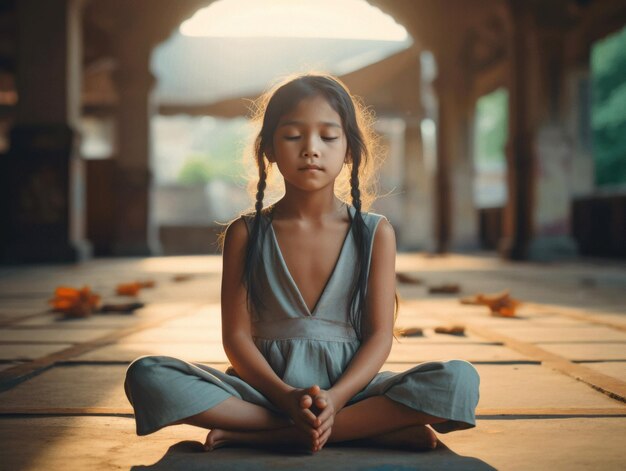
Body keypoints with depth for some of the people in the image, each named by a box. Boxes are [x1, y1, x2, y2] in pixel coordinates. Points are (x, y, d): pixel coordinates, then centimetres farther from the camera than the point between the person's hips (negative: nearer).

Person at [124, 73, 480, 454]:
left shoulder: (375, 233, 3)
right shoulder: (246, 233, 3)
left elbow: (379, 334, -2)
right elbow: (236, 335, -2)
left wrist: (334, 398, -20)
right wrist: (286, 397, -19)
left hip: (348, 388, 0)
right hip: (266, 389, 0)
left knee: (459, 381, -25)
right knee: (146, 377, -26)